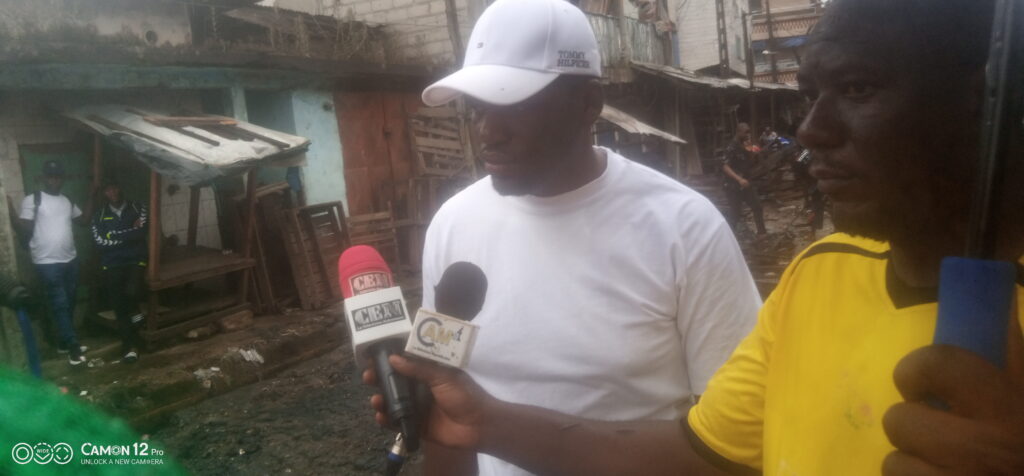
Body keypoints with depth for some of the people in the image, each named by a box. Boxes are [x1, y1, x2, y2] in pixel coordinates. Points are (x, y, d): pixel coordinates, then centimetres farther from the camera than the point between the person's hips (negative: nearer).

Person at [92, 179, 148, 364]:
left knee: (131, 291, -28)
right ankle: (130, 344, 14)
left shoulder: (138, 209, 6)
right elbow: (100, 241, -6)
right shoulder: (100, 216, 8)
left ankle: (134, 310, 9)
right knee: (119, 306, 0)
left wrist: (114, 235, -8)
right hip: (112, 265, 2)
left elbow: (142, 231, -10)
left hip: (136, 260, -2)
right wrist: (131, 231, -7)